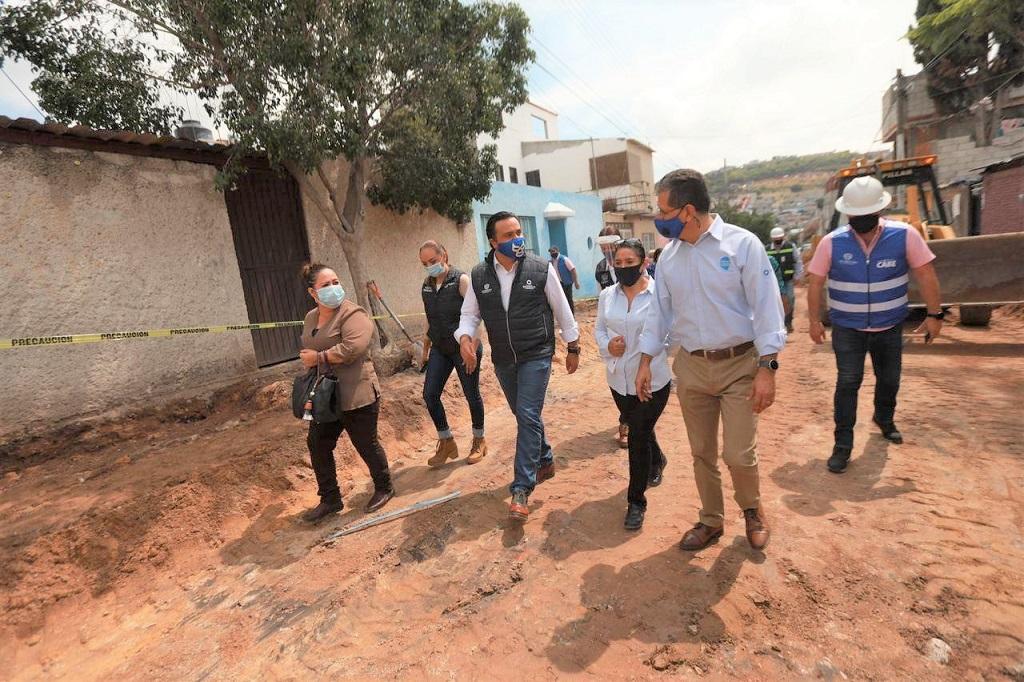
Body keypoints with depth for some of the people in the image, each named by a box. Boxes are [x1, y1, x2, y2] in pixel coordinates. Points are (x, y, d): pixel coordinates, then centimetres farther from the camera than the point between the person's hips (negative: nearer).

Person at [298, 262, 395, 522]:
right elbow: (308, 351, 25)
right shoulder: (310, 318, 11)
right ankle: (330, 499, 29)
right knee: (317, 444, 12)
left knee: (366, 444, 7)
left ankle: (384, 488, 31)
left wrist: (319, 357, -19)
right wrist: (307, 360, 6)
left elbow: (353, 347, -30)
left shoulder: (353, 314, -16)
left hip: (356, 396, -8)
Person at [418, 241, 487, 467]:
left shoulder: (461, 280, -11)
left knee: (471, 395, 6)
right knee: (429, 394, -1)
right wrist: (425, 348, 18)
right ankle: (447, 442, 15)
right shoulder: (427, 285, 7)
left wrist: (473, 348, -25)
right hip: (440, 348, 6)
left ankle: (479, 441, 26)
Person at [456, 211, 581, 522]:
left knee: (528, 416, -11)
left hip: (536, 356, -4)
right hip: (503, 360, 4)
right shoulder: (478, 276, -2)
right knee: (525, 417, 17)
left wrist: (573, 348, 6)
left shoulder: (541, 269, -9)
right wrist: (465, 338, -14)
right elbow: (469, 314, 7)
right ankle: (545, 461, 41)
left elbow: (562, 311, 0)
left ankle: (521, 490, -4)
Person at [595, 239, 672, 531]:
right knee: (640, 431, 24)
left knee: (638, 438, -3)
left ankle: (636, 502, 16)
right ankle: (657, 461, 57)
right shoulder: (607, 296, 2)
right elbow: (599, 329, 11)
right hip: (619, 380, 5)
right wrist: (607, 346, -9)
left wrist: (679, 375, -14)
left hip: (653, 380, -5)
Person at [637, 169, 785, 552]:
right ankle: (711, 521, 33)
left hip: (739, 365, -4)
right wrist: (645, 362, 7)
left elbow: (766, 306, -10)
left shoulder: (742, 244, -10)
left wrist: (767, 368, -15)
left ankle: (752, 509, 31)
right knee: (702, 452, 12)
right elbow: (660, 311, 10)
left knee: (739, 455, -2)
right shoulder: (669, 255, 4)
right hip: (691, 366, 4)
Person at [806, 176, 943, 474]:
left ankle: (884, 419, 47)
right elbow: (815, 283, -5)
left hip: (890, 327, 2)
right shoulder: (832, 242, -13)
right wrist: (815, 321, -4)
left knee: (889, 380, 18)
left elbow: (925, 275, -5)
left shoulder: (904, 235, -11)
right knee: (848, 383, -5)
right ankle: (843, 444, 4)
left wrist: (935, 314, -6)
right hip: (847, 328, -2)